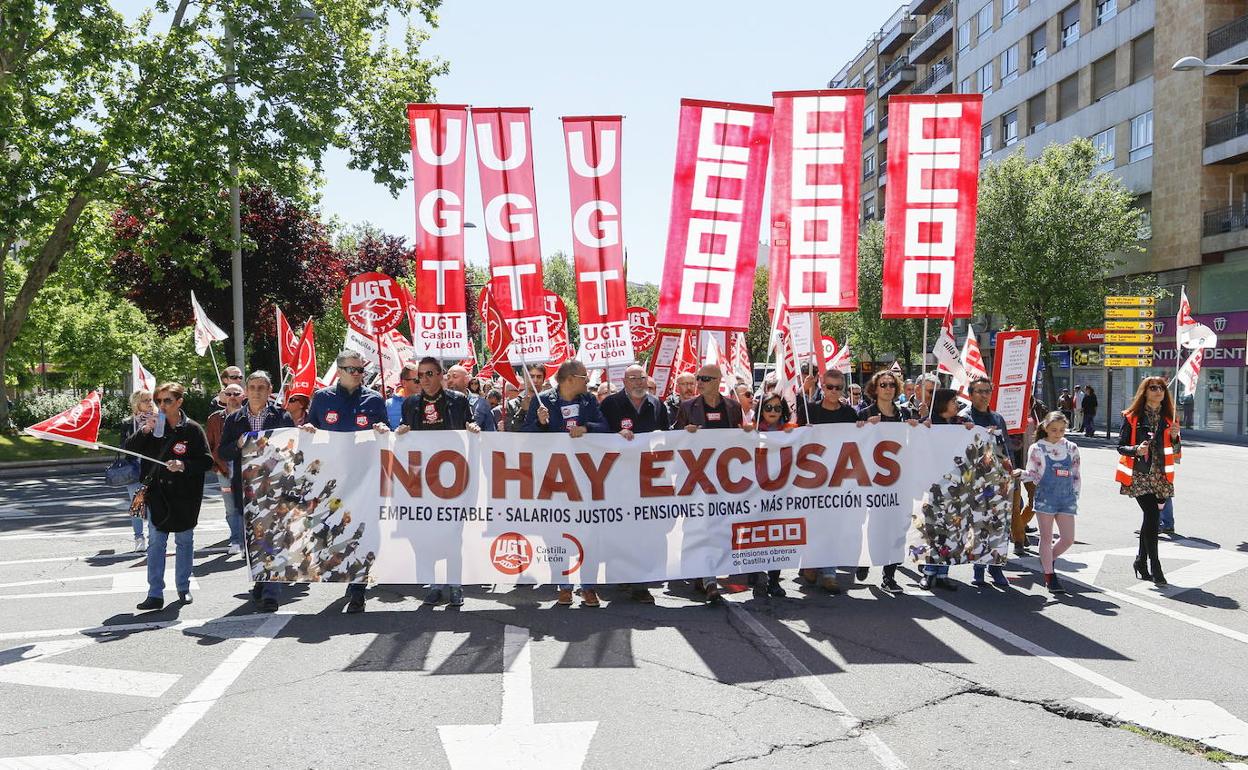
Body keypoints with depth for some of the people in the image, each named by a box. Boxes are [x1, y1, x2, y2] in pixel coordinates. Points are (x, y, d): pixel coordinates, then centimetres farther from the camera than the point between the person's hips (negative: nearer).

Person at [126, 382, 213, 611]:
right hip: (157, 494, 2)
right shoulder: (153, 427, 2)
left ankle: (183, 588, 25)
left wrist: (184, 466, -22)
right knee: (155, 544, 0)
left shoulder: (192, 429, -6)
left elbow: (207, 461, -6)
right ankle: (155, 594, 4)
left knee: (184, 542, 11)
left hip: (184, 496, -2)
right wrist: (144, 430, -16)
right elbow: (128, 450, -3)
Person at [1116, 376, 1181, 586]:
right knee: (1152, 516, -13)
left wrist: (1175, 437, -7)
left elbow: (1175, 452, 13)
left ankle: (1141, 561, 23)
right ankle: (1154, 565, -5)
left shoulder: (1169, 418, 10)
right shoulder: (1132, 417, 0)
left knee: (1150, 518, 8)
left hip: (1161, 476, 4)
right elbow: (1120, 446, 0)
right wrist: (1136, 450, -21)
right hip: (1139, 475, -4)